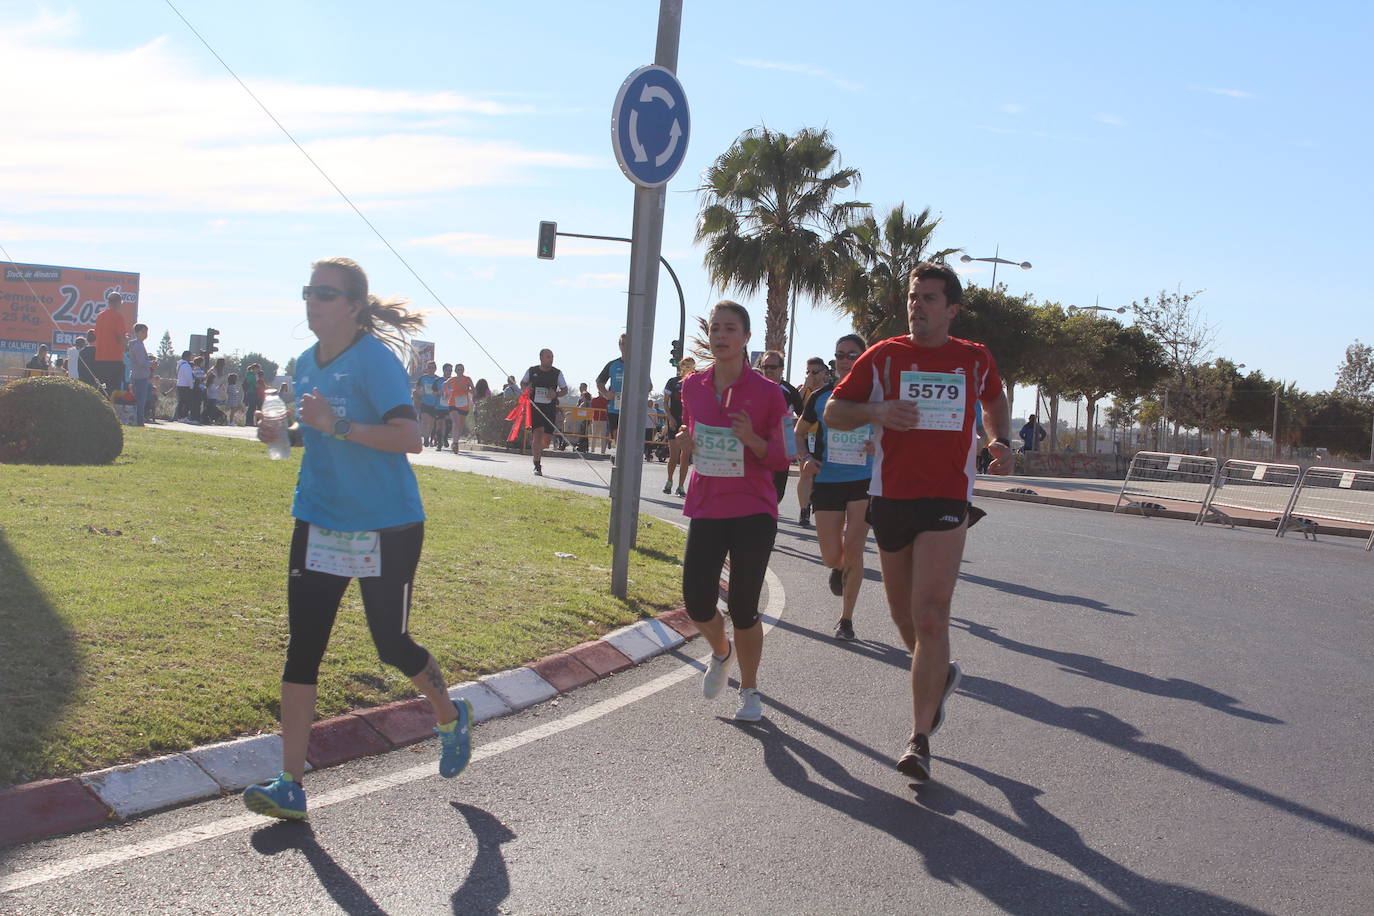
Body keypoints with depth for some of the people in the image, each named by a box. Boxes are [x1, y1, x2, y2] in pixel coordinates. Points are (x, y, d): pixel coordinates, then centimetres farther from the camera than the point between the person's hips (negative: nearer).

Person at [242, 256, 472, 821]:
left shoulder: (375, 360, -15)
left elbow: (410, 438, -25)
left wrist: (337, 425, -32)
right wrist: (284, 434, 3)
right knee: (302, 647, 0)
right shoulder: (306, 364, 9)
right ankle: (290, 785, 5)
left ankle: (452, 718, 37)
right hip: (319, 524, 7)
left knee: (392, 645, 6)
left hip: (385, 529, -6)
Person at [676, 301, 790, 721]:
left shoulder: (767, 393, -6)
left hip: (753, 512, -3)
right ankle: (721, 651, 32)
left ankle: (750, 691, 21)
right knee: (697, 601, -3)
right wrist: (685, 441, -4)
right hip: (706, 508, 3)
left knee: (743, 608, -1)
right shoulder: (693, 386, 5)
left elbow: (780, 458, -2)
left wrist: (753, 439, -21)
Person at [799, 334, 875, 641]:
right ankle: (838, 569, 40)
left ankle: (846, 619, 9)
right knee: (831, 557, 0)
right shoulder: (821, 397, 2)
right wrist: (805, 457, -6)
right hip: (826, 482, 1)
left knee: (853, 551, -9)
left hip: (864, 481, -1)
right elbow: (799, 433, 14)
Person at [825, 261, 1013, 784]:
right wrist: (876, 412, -16)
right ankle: (940, 675, 45)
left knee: (930, 617, -14)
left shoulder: (975, 359, 7)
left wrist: (1001, 441, 9)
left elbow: (994, 399, 29)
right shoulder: (884, 356, 3)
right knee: (905, 617, 13)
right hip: (890, 498, 2)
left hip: (946, 501, -2)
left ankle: (920, 738, -9)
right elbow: (833, 413, 4)